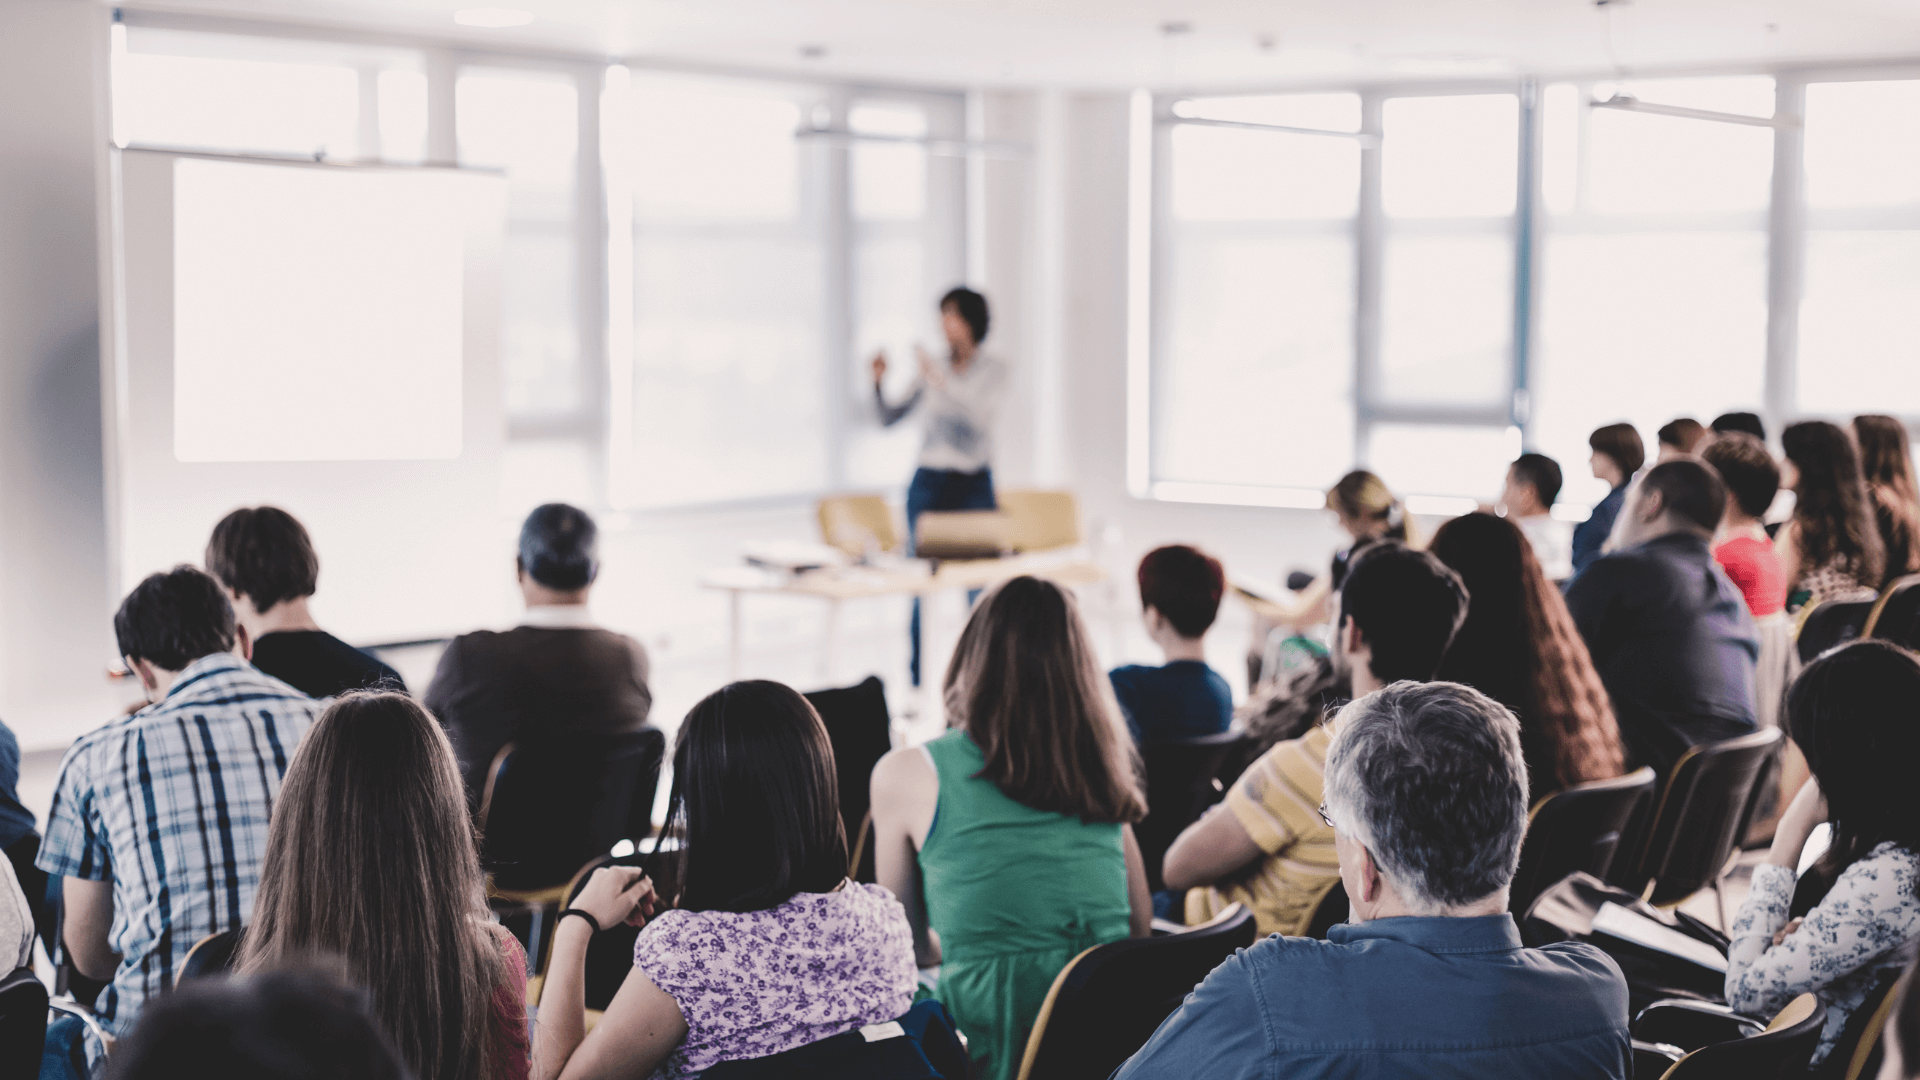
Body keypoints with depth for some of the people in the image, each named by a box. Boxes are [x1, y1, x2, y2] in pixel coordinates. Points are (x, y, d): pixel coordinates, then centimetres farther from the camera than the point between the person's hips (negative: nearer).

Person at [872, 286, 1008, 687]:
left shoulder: (993, 370, -2)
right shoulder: (933, 367, 6)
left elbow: (982, 418, -19)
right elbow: (889, 419, 8)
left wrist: (941, 381, -27)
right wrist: (879, 382, -9)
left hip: (974, 486, -2)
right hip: (929, 483, 2)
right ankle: (916, 686, 6)